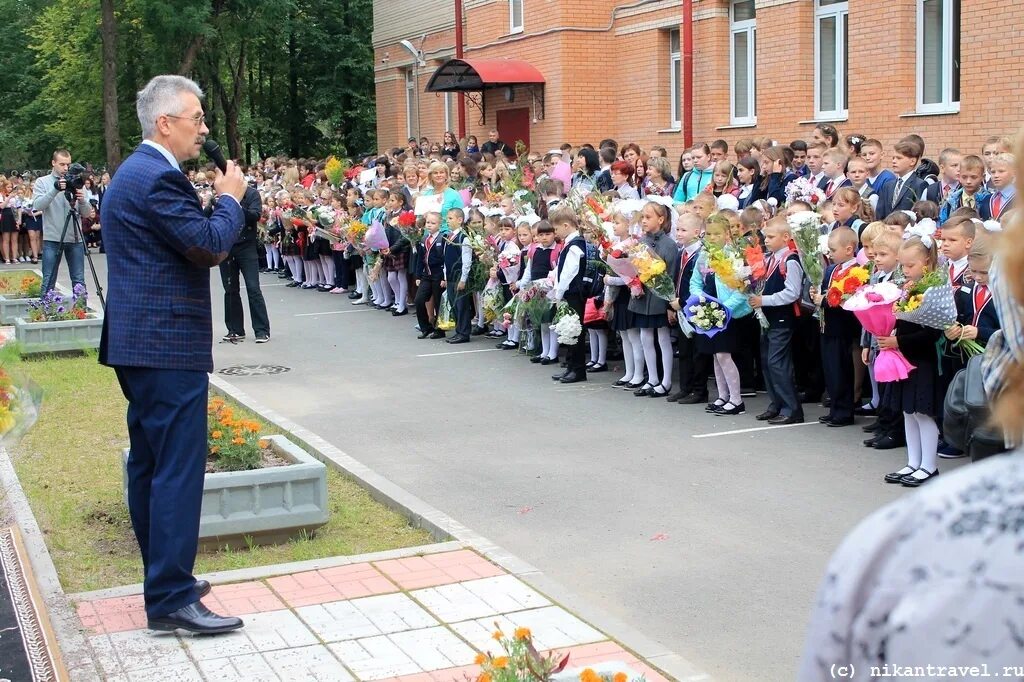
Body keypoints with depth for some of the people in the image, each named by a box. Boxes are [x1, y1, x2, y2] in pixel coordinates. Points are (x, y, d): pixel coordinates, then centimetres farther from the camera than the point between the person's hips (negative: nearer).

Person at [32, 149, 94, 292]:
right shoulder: (42, 182, 4)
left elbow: (87, 213, 5)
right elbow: (37, 206, -12)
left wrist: (82, 200, -16)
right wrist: (55, 189, -23)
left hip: (75, 239, 2)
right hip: (52, 239, -2)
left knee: (79, 281, 4)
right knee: (48, 282, 1)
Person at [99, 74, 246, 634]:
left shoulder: (134, 172, 17)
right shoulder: (160, 178, -16)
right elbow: (211, 245, -20)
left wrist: (215, 225, 6)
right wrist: (230, 198, -5)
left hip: (137, 342, 11)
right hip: (168, 344, -11)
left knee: (149, 463, 16)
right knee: (179, 467, -9)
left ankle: (164, 576, 27)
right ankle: (172, 598, -6)